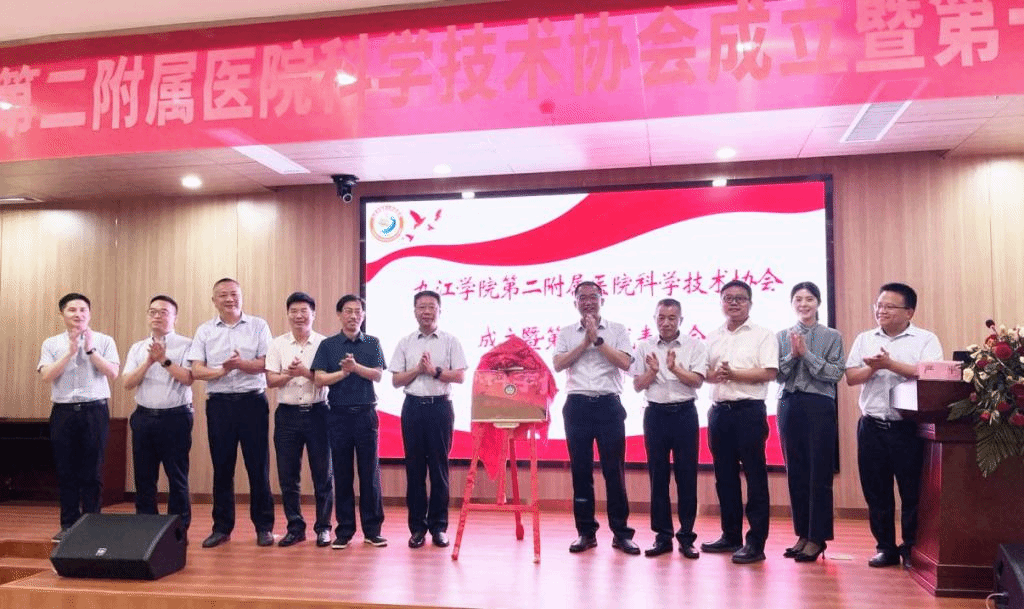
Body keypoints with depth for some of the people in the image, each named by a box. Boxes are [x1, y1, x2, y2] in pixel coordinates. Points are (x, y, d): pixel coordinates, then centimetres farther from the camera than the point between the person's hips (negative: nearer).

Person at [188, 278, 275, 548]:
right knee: (222, 467, 8)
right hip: (219, 403, 2)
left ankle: (264, 527, 11)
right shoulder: (205, 331, 9)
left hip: (252, 401, -2)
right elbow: (196, 370, 1)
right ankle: (221, 527, 18)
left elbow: (265, 364, -4)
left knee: (258, 466, 1)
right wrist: (222, 370, -17)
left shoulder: (258, 326, 4)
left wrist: (240, 364, -21)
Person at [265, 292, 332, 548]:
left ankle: (323, 527, 15)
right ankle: (295, 527, 19)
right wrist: (289, 374, -18)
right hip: (287, 414, 2)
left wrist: (305, 372, -20)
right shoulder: (277, 344, 7)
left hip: (317, 413, -2)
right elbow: (271, 380, 0)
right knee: (288, 475, 7)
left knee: (322, 474, 4)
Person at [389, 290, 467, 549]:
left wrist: (435, 370, -14)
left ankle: (439, 526, 11)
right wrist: (417, 369, -9)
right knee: (414, 467, 4)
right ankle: (417, 526, 13)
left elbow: (460, 376, -2)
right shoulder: (405, 343, 8)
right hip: (413, 407, 2)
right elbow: (396, 380, 5)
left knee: (439, 467, 2)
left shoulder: (450, 341, 4)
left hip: (440, 406, -2)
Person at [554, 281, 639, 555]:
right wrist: (585, 342, -7)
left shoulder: (617, 330, 7)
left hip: (608, 405, -1)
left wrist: (598, 340, -9)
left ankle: (621, 532, 9)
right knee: (580, 470, 4)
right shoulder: (567, 333, 10)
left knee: (614, 469, 0)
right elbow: (558, 364, -3)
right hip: (577, 406, 1)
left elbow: (625, 362, -6)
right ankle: (586, 532, 13)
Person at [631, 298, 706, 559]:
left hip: (684, 413, -1)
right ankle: (662, 536, 12)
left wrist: (675, 368, -19)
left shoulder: (695, 346, 2)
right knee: (657, 475, 4)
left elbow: (697, 381, -7)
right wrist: (653, 371, -14)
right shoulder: (645, 347, 6)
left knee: (687, 475, 2)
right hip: (655, 413, 1)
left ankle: (686, 536, 11)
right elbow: (637, 385, 4)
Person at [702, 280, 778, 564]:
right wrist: (714, 375, -7)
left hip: (749, 411, -6)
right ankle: (731, 535, 22)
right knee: (725, 475, 11)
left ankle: (756, 542, 1)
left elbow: (769, 373, -11)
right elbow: (704, 372, 14)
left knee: (755, 475, -3)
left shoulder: (763, 335, 0)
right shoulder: (713, 338, 16)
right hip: (719, 410, 6)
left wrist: (734, 374, -15)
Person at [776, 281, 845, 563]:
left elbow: (835, 373, -7)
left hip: (820, 406, -3)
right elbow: (776, 373, 3)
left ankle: (817, 537, 6)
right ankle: (802, 533, 18)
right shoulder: (783, 336, 10)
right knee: (796, 473, 8)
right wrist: (793, 354, -12)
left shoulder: (832, 337, 3)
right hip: (789, 405, 3)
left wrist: (806, 353, -12)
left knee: (819, 474, -1)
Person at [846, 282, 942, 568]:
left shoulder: (925, 340, 1)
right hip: (872, 426, 4)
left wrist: (890, 364, -17)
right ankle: (885, 548, 19)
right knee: (876, 491, 8)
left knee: (912, 491, 3)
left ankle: (911, 549, 17)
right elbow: (851, 377, 6)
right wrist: (873, 368, -12)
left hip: (908, 428, -3)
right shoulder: (865, 339, 13)